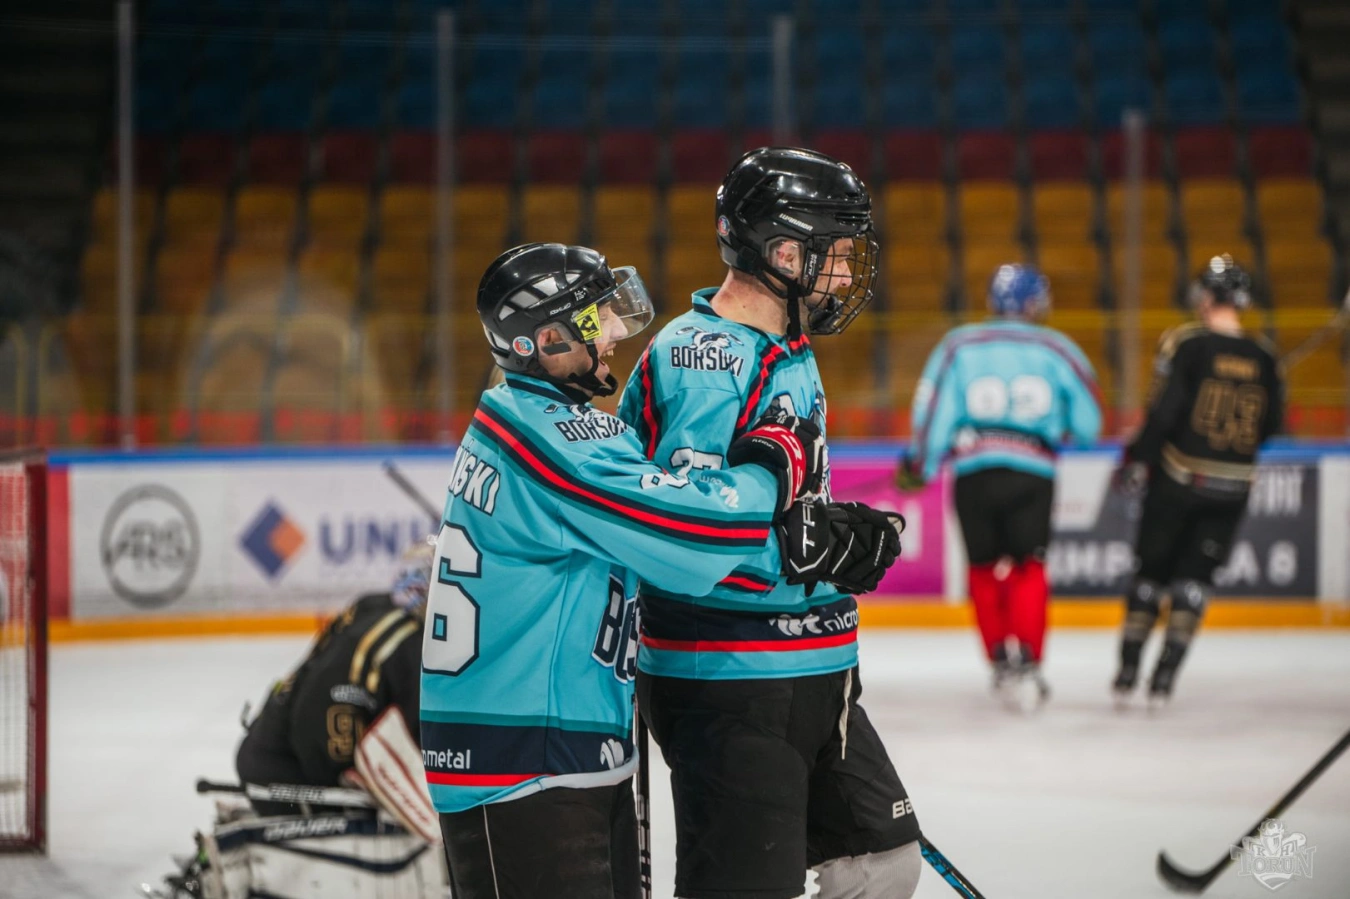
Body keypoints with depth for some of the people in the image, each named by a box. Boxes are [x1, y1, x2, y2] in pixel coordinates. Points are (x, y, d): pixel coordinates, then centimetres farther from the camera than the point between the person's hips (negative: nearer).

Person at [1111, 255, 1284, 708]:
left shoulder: (1185, 344, -11)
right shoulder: (1264, 358, 0)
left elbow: (1163, 411, -15)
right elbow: (1271, 424, 8)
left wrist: (1136, 461, -4)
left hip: (1178, 478, -2)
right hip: (1232, 487, 2)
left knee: (1151, 569, 11)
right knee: (1195, 574, 9)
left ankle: (1127, 673, 13)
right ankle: (1164, 678, 1)